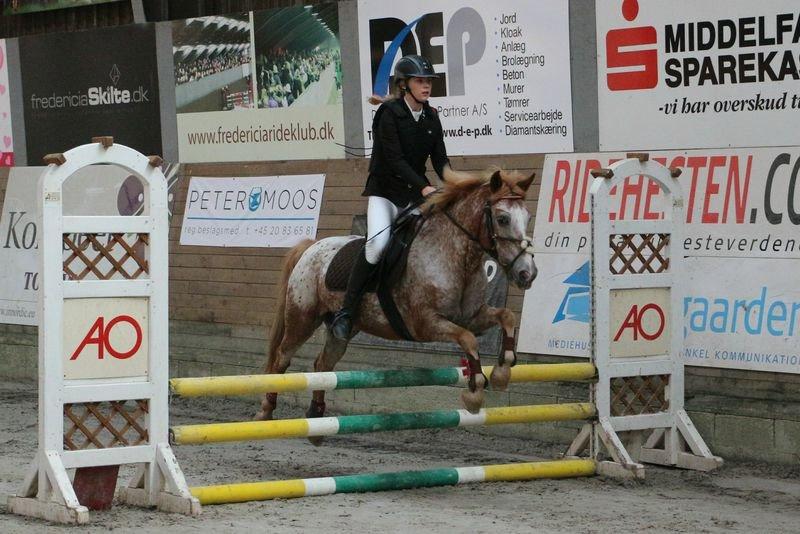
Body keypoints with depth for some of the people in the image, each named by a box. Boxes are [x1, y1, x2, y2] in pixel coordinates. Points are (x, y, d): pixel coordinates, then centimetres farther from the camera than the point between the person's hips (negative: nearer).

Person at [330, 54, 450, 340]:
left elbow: (440, 160, 5)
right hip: (384, 191, -6)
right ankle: (346, 312, -21)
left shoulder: (431, 118, 7)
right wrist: (424, 186, -29)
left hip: (415, 195, 6)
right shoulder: (390, 114, -12)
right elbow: (394, 159, -20)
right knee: (378, 243, -28)